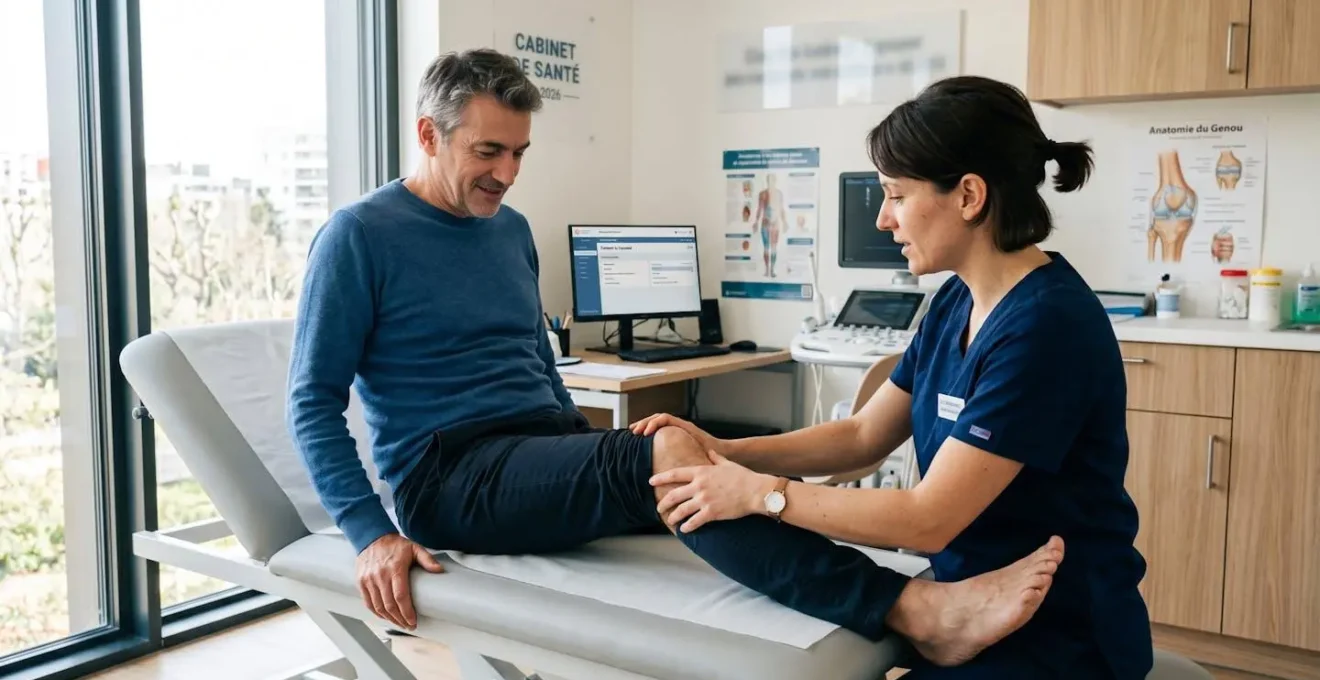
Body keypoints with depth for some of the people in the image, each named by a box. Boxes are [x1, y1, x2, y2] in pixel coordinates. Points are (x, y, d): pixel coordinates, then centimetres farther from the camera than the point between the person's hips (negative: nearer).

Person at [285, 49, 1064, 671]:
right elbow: (314, 402, -6)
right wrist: (371, 533, -17)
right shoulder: (359, 237, -5)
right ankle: (917, 611, -41)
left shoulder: (510, 230, 14)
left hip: (544, 445, 7)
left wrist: (594, 452, 12)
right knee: (671, 452, -33)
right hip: (448, 472, -7)